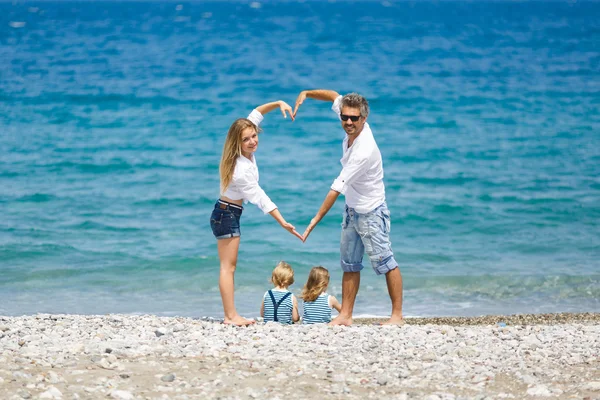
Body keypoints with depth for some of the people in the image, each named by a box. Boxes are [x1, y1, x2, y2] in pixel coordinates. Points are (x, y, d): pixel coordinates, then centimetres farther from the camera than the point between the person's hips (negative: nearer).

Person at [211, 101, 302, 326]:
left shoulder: (246, 153, -5)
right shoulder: (242, 170, -28)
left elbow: (256, 114, 6)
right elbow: (260, 198, -26)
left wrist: (278, 104, -6)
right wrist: (283, 223, -23)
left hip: (227, 213, 9)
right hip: (227, 215, -9)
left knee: (229, 265, 7)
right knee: (228, 266, -9)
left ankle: (230, 315, 7)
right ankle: (231, 316, -9)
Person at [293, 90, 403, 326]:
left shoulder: (364, 151, -32)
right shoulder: (353, 128, -9)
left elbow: (337, 188, -31)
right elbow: (335, 96, 10)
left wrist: (316, 220, -29)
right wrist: (306, 94, 0)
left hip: (371, 212, -9)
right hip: (352, 209, 9)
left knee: (385, 263, -4)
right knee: (350, 265, 9)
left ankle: (397, 315, 2)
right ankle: (345, 315, 12)